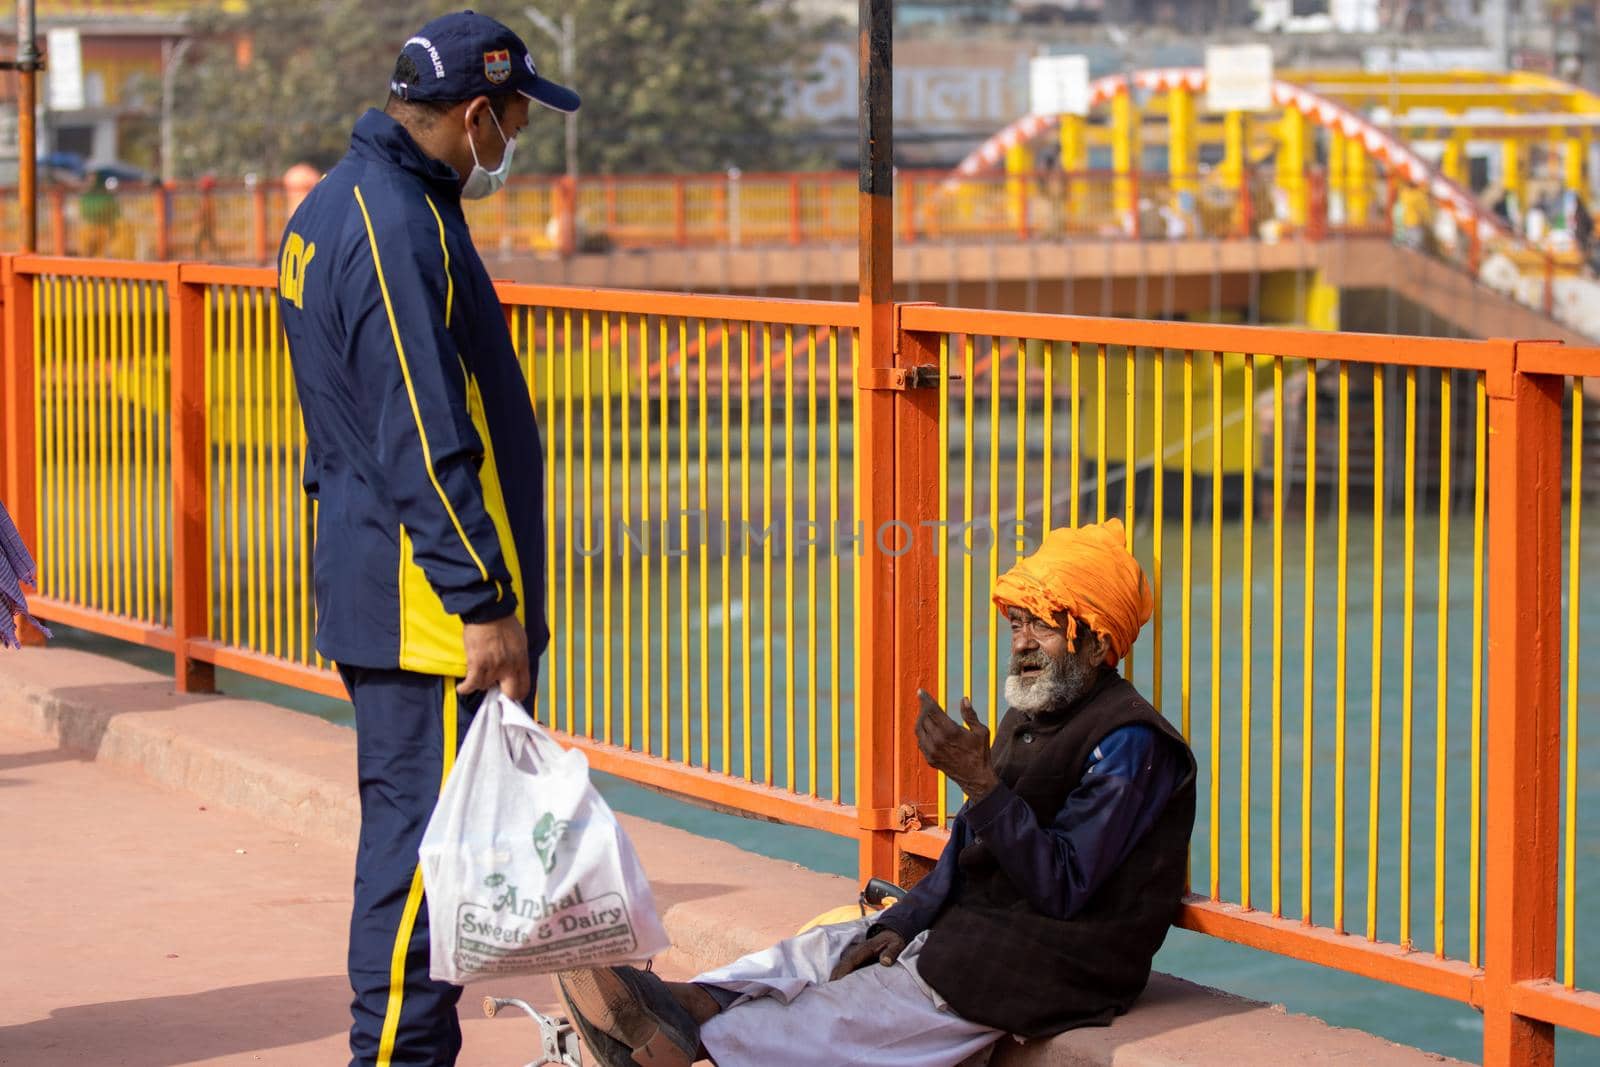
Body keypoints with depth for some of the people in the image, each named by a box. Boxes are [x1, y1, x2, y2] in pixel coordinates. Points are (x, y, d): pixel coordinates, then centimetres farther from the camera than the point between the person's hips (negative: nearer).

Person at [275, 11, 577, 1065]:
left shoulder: (334, 207, 15)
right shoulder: (398, 228, -18)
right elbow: (427, 445, -22)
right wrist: (481, 604, -20)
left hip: (368, 585, 11)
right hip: (425, 601, -11)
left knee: (406, 824, 16)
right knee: (426, 836, -7)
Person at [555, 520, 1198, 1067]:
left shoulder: (1130, 744, -14)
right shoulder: (1025, 722, 17)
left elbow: (1061, 887, -23)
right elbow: (965, 853, 17)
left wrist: (980, 781, -29)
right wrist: (899, 927, -1)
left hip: (1058, 959, -10)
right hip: (974, 926, 10)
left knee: (863, 1006, -23)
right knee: (829, 947, -8)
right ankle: (694, 1004, -29)